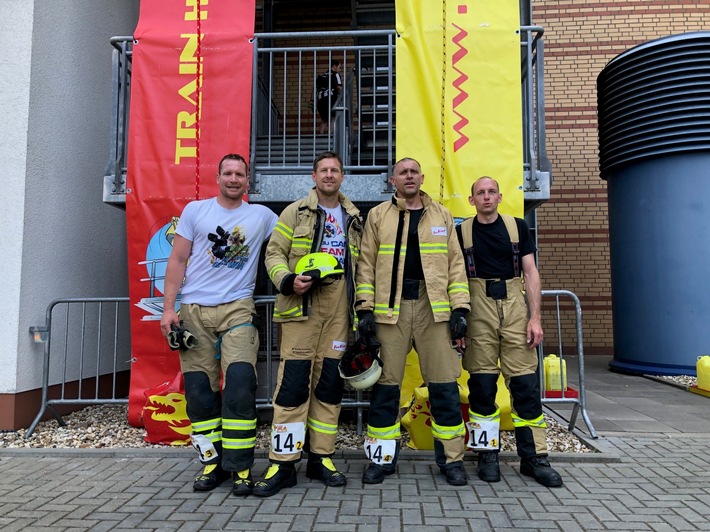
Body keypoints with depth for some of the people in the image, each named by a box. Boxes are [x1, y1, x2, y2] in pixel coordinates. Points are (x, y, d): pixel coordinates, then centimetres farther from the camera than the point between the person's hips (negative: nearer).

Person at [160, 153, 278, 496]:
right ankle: (212, 462, 17)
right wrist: (168, 308, 0)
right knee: (199, 389, 3)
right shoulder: (195, 210, 9)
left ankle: (240, 467, 2)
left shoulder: (262, 215, 10)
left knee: (240, 386, -11)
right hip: (194, 310, 1)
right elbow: (178, 260, 7)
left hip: (237, 309, -1)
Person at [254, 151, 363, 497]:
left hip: (339, 308, 4)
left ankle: (321, 458, 18)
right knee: (293, 382, -7)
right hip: (302, 304, -3)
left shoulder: (354, 219, 18)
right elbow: (274, 253, 1)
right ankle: (282, 463, 3)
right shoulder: (295, 212, 7)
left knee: (330, 382, 6)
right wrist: (288, 280, -18)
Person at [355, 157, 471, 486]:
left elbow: (455, 264, 10)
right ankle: (382, 457, 19)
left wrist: (460, 308, 2)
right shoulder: (377, 216, 10)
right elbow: (366, 265, 6)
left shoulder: (442, 216, 14)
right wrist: (365, 308, -3)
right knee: (386, 384, 4)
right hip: (390, 308, -1)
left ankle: (451, 458, 18)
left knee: (444, 385, 3)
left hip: (434, 309, 1)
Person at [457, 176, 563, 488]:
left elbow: (530, 274, 7)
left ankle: (534, 456, 10)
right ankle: (487, 453, 15)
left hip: (514, 306, 1)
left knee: (525, 382, 0)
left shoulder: (517, 227, 10)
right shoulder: (462, 232, 8)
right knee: (482, 383, 2)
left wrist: (535, 318, -1)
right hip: (479, 309, -1)